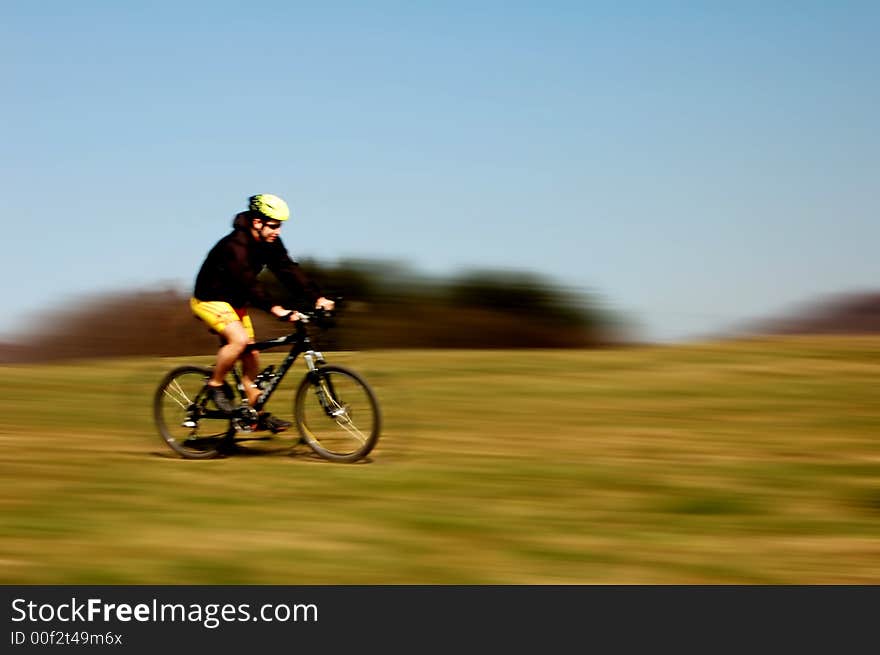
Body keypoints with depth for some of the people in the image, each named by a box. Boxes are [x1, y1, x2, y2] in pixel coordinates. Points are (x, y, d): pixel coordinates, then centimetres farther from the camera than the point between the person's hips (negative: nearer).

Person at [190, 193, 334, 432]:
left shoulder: (269, 242, -5)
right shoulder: (235, 246, -30)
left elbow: (288, 270, -10)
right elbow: (248, 282, -38)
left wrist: (318, 298, -21)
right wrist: (275, 309, -49)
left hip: (235, 302, 8)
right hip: (210, 299, -8)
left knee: (251, 356, 5)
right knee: (239, 340, -30)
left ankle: (257, 414, 12)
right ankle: (215, 385, -10)